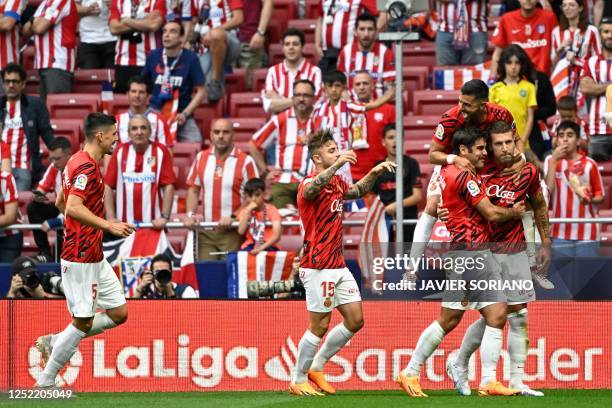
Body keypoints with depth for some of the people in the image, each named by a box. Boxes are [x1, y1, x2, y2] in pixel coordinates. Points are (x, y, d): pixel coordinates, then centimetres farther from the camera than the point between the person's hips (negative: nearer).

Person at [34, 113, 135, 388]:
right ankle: (45, 383, 4)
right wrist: (109, 225, -30)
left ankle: (54, 342, 17)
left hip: (94, 257, 10)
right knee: (83, 322, -6)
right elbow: (73, 208, -28)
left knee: (118, 312, 9)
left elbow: (61, 202, 25)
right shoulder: (86, 167, -17)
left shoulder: (79, 162, 15)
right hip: (81, 258, -10)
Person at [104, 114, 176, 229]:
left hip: (154, 224, -1)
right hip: (125, 224, 1)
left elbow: (168, 186, -4)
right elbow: (108, 186, 3)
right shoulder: (120, 152, 4)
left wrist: (164, 217, -13)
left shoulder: (160, 152, -1)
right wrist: (111, 218, -6)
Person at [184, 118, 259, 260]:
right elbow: (194, 189, 17)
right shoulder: (201, 158, 10)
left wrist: (233, 217, -16)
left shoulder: (246, 161, -4)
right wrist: (190, 214, 1)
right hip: (205, 232, 4)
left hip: (232, 232, -4)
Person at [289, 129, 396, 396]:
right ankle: (298, 381, 11)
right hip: (318, 268, -8)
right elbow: (311, 190, -40)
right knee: (320, 326, -3)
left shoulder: (336, 182, 12)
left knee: (355, 320, 8)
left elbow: (357, 191, 33)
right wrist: (337, 165, -53)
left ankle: (316, 367, 20)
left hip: (338, 265, 8)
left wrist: (375, 173, 16)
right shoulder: (310, 183, -14)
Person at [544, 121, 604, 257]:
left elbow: (600, 196, 7)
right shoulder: (551, 161, 4)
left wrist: (590, 199, -15)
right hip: (561, 232, 1)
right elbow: (548, 190, -10)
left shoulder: (589, 164, 1)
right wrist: (554, 160, -13)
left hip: (587, 232, -1)